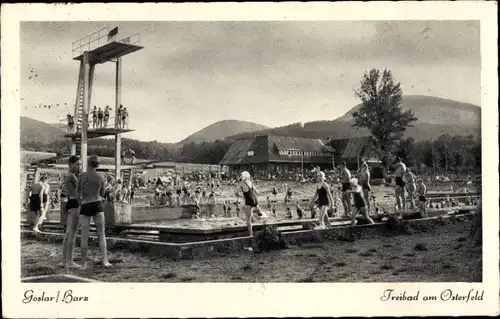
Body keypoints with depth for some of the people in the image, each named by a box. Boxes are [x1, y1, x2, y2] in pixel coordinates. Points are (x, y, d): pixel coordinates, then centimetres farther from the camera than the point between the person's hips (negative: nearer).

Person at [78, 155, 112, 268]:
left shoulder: (82, 175, -4)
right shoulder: (101, 177, 4)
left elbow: (78, 190, 9)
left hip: (85, 208, -1)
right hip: (97, 206, 1)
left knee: (84, 236, 4)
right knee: (101, 234, 1)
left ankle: (84, 263, 5)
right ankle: (104, 260, -12)